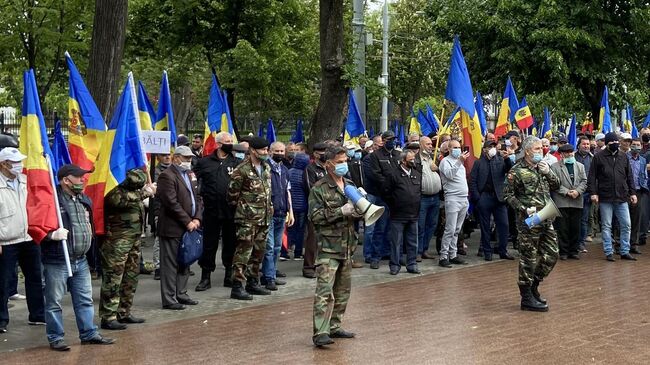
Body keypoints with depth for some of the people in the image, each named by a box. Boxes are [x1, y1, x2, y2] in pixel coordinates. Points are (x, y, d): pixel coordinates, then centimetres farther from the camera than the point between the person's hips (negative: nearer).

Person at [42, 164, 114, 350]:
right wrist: (52, 235, -28)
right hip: (56, 262, -7)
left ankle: (89, 334, 23)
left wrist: (91, 237, 20)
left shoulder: (84, 200, 13)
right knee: (54, 303, 3)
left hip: (81, 261, 7)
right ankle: (55, 338, 13)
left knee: (85, 300, 13)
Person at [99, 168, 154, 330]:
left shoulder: (134, 191, 13)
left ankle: (124, 313, 25)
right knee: (113, 280, -7)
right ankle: (108, 317, -3)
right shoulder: (115, 193, -15)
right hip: (117, 242, -9)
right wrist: (144, 192, -26)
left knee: (131, 278, 14)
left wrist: (148, 191, 13)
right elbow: (123, 200, -36)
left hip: (134, 241, 9)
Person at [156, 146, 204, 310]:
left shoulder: (190, 174, 15)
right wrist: (187, 222, -17)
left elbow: (197, 198, 15)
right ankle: (169, 300, 1)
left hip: (189, 226, 8)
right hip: (172, 228, -8)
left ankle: (181, 294, 24)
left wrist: (197, 218, 0)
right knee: (171, 264, -3)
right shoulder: (167, 176, -12)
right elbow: (172, 203, -19)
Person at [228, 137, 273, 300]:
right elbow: (232, 194, -8)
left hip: (264, 218, 8)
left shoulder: (266, 168, 12)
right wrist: (242, 207, 2)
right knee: (243, 252, -8)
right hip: (247, 219, -8)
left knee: (258, 252, 14)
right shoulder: (242, 170, -13)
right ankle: (237, 287, -5)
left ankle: (253, 283, 25)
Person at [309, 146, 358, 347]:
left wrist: (359, 210, 2)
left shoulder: (350, 185, 15)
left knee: (343, 289, 13)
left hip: (347, 244, 7)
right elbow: (315, 216, -14)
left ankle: (334, 326, 23)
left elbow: (358, 210, 26)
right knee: (325, 289, -13)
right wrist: (341, 211, -18)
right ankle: (320, 333, -15)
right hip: (328, 245, -7)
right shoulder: (319, 189, -6)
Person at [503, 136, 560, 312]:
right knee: (528, 258, -1)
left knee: (551, 255, 10)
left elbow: (556, 186, 14)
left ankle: (533, 286, 26)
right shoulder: (517, 171, -9)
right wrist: (524, 209, -19)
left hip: (546, 219, 7)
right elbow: (508, 194, -11)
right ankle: (527, 298, 8)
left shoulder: (543, 166, 13)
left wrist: (548, 172, -4)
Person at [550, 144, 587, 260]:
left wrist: (577, 191, -8)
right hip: (562, 202, -4)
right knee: (562, 229, -2)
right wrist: (567, 192, -13)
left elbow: (584, 181, 9)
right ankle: (563, 252, 5)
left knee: (575, 228, 6)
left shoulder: (580, 166, 16)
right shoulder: (555, 167, 1)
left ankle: (574, 251, 14)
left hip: (577, 202, 4)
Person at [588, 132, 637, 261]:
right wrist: (593, 192, -11)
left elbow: (629, 177, 16)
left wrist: (632, 192, 10)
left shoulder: (623, 157, 12)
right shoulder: (599, 157, 0)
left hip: (622, 198, 3)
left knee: (626, 225, 2)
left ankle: (625, 252, 11)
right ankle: (609, 252, 9)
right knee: (606, 226, 2)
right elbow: (592, 177, -2)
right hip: (605, 198, -3)